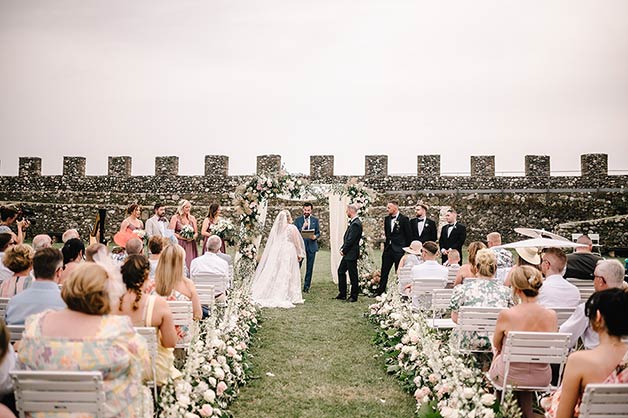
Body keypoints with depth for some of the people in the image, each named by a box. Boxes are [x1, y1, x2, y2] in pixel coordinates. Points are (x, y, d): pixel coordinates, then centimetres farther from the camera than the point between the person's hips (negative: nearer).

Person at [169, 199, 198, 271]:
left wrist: (192, 237, -6)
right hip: (179, 244, -3)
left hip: (191, 245, 4)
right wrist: (183, 237, -14)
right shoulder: (175, 217, 2)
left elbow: (196, 233, 15)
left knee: (191, 264, -3)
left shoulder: (192, 218, 13)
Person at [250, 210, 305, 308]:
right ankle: (283, 297, 2)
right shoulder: (292, 228, -8)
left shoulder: (275, 228, 1)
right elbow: (297, 242, -2)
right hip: (288, 253, -4)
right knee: (286, 275, 1)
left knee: (273, 273, 8)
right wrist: (300, 254, 9)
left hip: (275, 252, 4)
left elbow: (270, 242, 6)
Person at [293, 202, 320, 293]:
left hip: (311, 246, 2)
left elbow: (318, 233, 9)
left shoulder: (315, 220, 8)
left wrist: (315, 237, -13)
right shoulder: (298, 220, 4)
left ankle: (306, 286, 13)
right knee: (297, 266, -6)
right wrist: (303, 227, -17)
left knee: (309, 268, 5)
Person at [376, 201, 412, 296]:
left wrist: (406, 249, -5)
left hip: (399, 250, -6)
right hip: (388, 249, 6)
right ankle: (380, 291, 15)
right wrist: (385, 244, 8)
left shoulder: (403, 219, -7)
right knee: (384, 271, 8)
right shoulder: (387, 219, 11)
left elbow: (408, 235, -5)